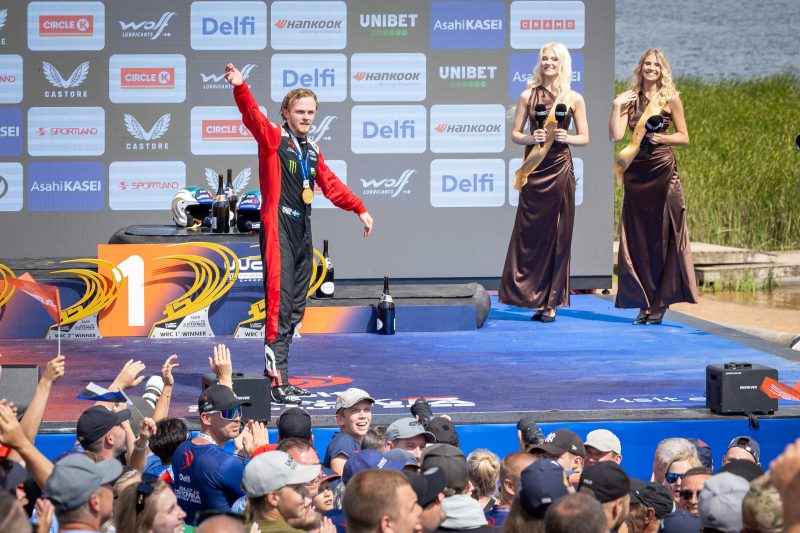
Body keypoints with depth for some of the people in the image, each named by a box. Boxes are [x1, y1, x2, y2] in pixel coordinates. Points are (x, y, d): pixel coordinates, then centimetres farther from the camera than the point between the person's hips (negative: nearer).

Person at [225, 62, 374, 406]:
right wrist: (240, 88, -38)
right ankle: (278, 381, -16)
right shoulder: (273, 140, -2)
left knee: (296, 307, 9)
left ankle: (275, 370, 15)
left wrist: (360, 209, 35)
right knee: (280, 303, -13)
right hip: (278, 229, -8)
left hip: (303, 232, 8)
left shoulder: (312, 152, 20)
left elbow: (331, 185, 31)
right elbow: (253, 118, -20)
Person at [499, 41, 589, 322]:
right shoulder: (528, 95, 6)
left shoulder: (574, 99, 5)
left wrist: (566, 138, -12)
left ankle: (550, 302, 4)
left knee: (557, 236, 0)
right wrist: (531, 138, -14)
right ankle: (528, 295, 6)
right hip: (534, 169, 0)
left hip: (560, 170, 0)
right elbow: (515, 134, 6)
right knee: (529, 233, -1)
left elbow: (585, 138, 7)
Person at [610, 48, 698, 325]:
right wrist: (616, 107, -9)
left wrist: (661, 137, -13)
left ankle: (660, 303, 4)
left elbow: (684, 137, 3)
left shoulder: (670, 98, 1)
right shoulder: (630, 98, 8)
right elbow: (615, 135, -2)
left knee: (663, 237, -2)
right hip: (636, 172, 3)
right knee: (638, 238, 4)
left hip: (663, 172, -3)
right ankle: (644, 302, 10)